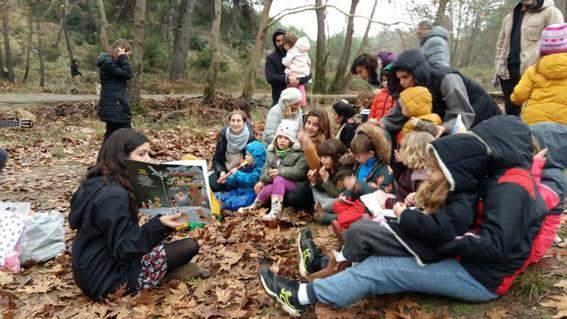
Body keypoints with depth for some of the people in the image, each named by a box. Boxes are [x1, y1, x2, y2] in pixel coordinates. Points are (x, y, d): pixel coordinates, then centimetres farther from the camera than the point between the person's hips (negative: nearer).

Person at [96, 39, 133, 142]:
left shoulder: (111, 62, 15)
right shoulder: (108, 63, -15)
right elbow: (127, 74, -19)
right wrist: (123, 58, -16)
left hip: (113, 107, 10)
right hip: (115, 108, -10)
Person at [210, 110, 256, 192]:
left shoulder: (250, 138, -15)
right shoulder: (223, 134, -7)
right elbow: (217, 159, -1)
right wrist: (221, 171, -21)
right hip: (225, 170, 3)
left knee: (229, 186, -29)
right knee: (211, 183, -22)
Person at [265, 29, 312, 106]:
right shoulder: (271, 58, 5)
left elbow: (308, 73, 0)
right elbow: (270, 77, -9)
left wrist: (299, 80, -21)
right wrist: (287, 78, -23)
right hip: (279, 99, -1)